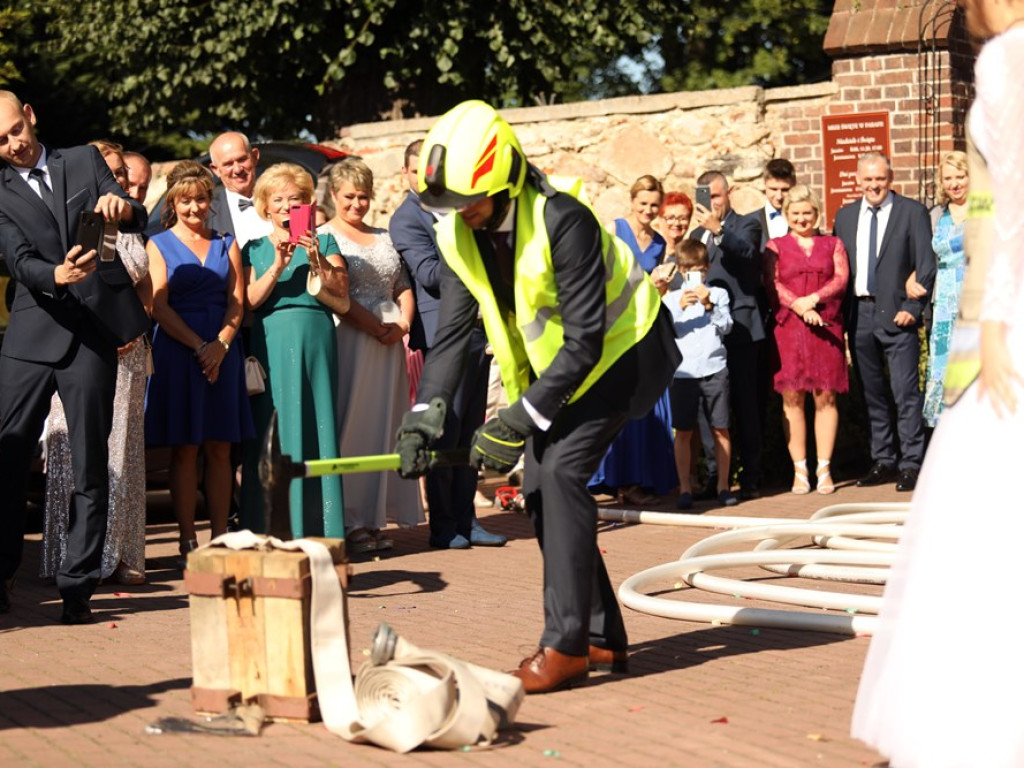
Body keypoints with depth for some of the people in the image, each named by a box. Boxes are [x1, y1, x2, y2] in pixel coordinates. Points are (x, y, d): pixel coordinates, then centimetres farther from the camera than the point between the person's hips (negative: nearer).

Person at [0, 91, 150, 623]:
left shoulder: (85, 161, 11)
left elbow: (137, 221, 3)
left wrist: (122, 207, -21)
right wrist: (57, 275, -28)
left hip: (94, 333, 0)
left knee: (90, 464, -1)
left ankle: (77, 586, 4)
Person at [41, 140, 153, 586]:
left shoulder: (131, 229, 15)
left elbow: (146, 287, 19)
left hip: (127, 352, 6)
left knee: (122, 452, 6)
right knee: (78, 452, -6)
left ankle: (119, 556, 11)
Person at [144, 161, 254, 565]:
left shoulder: (226, 244, 14)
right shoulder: (159, 244, 5)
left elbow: (237, 301, 6)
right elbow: (159, 306, -4)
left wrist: (220, 344, -10)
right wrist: (198, 345, -13)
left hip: (221, 352, 3)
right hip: (177, 351, -3)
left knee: (220, 449, 2)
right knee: (184, 448, -2)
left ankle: (220, 537, 6)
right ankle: (187, 541, 1)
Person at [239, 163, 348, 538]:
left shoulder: (324, 242, 14)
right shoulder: (254, 249, 14)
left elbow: (341, 290, 0)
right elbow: (250, 300, -1)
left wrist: (316, 257, -13)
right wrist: (278, 265, -13)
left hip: (315, 341, 0)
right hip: (271, 345, 0)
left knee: (317, 426, -4)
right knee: (273, 432, -4)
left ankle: (320, 529, -3)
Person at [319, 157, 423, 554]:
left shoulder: (384, 238, 19)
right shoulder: (323, 236, 0)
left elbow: (403, 287, 18)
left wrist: (402, 322, -2)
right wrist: (376, 326, -16)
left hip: (388, 340, 6)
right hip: (347, 339, -6)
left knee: (383, 426, 5)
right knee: (350, 424, -6)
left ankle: (373, 519, 10)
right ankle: (347, 522, -4)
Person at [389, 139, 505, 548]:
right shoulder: (406, 219, -4)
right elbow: (429, 274, -14)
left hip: (478, 333, 7)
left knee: (469, 433, 9)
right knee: (445, 433, -4)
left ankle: (466, 519, 14)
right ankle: (443, 525, 2)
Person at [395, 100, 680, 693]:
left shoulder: (562, 220, -31)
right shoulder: (458, 233, -9)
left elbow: (584, 344, -30)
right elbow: (452, 332, -6)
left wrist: (520, 421, -31)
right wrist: (426, 413, -19)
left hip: (620, 349, -8)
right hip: (551, 363, 8)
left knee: (559, 469, -21)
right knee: (540, 486, 3)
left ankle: (567, 645, -16)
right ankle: (603, 638, 14)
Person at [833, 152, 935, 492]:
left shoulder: (913, 212, 1)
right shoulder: (845, 216, 13)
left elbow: (926, 265, -3)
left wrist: (912, 308, -12)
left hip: (896, 314, -4)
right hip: (858, 315, 5)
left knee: (906, 391, -7)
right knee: (871, 393, 9)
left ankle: (911, 464, -3)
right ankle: (882, 461, 16)